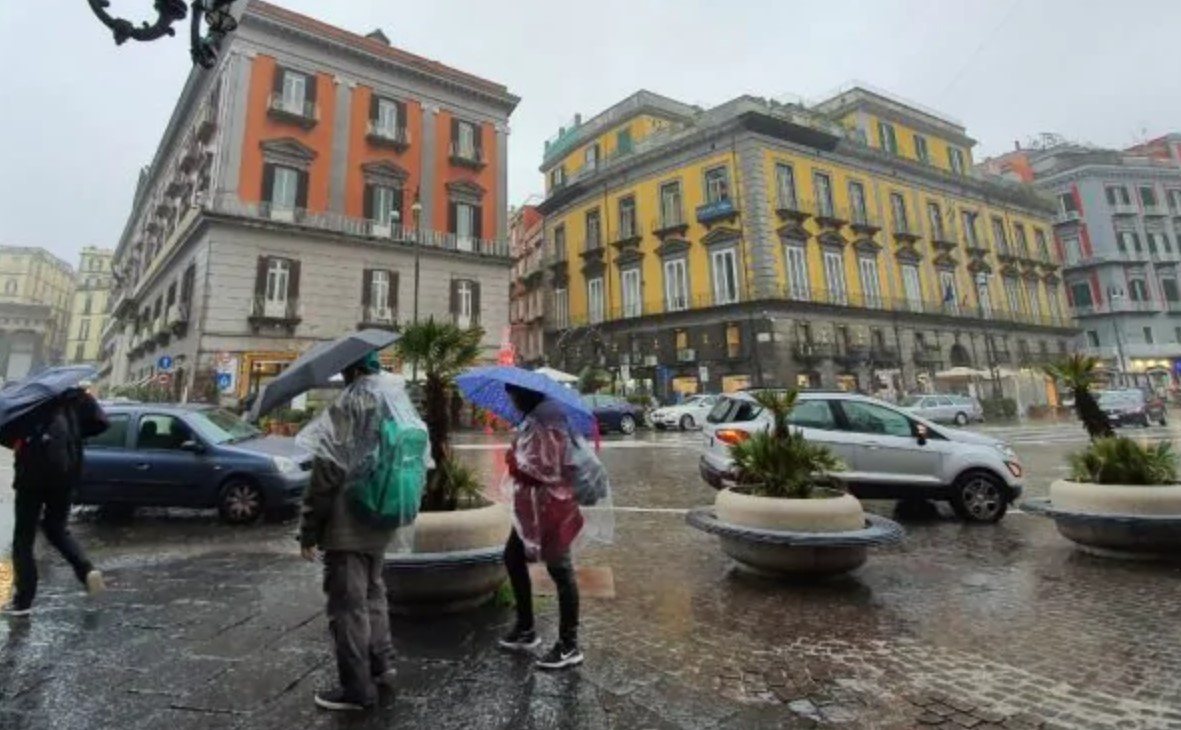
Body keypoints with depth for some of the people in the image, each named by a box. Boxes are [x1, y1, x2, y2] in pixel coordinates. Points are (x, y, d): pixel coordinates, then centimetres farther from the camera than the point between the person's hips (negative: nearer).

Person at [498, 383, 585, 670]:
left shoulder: (546, 422, -20)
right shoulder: (533, 419, 10)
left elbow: (547, 468, -25)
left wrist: (515, 462, -12)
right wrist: (517, 460, 1)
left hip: (549, 506, -11)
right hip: (533, 506, 11)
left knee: (560, 572, 1)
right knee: (513, 558, 19)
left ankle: (569, 646, 15)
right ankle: (525, 629, 34)